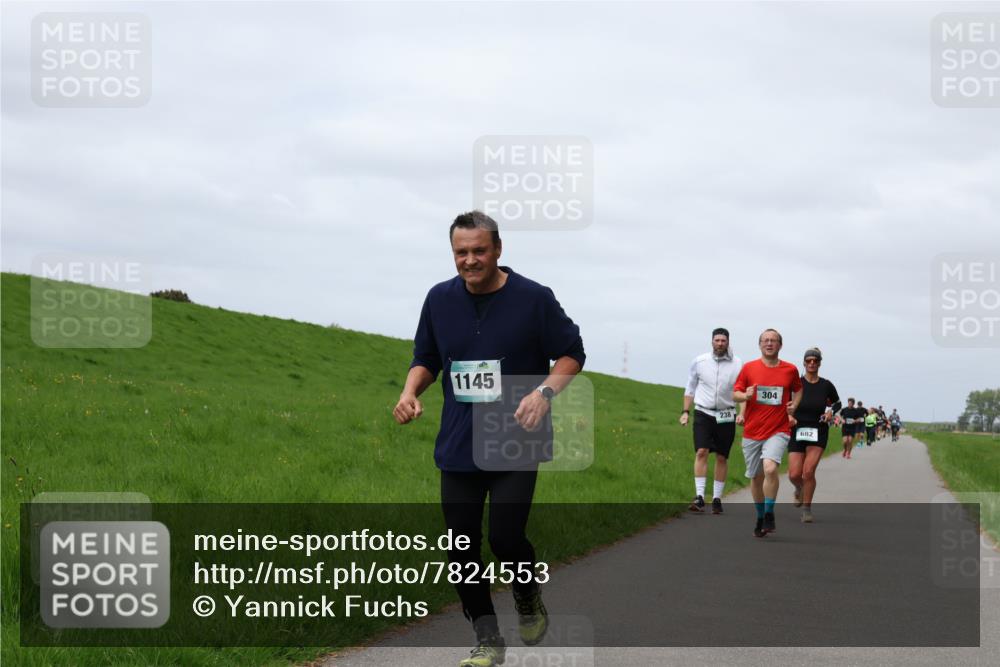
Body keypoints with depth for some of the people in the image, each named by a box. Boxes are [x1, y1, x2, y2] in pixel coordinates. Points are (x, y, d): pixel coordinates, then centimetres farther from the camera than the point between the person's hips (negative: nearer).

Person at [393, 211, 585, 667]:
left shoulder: (534, 299, -7)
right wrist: (410, 392, -4)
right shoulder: (440, 299, 4)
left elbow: (572, 354, 1)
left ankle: (528, 599, 21)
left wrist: (544, 392, -17)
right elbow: (425, 359, 16)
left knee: (505, 536, -13)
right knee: (462, 547, 2)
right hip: (458, 446, 4)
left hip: (516, 442, -4)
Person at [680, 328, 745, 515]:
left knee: (722, 457, 5)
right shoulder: (699, 361, 3)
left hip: (726, 416, 0)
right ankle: (699, 496, -17)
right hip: (703, 413, 0)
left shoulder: (738, 365, -1)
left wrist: (741, 414, -12)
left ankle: (717, 498, 13)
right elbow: (690, 388, 12)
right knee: (701, 452, -14)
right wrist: (685, 411, 7)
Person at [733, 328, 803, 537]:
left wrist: (793, 406, 5)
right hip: (752, 432, 2)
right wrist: (745, 395, -15)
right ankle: (760, 516, 29)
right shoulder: (749, 368, 2)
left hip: (778, 430, -2)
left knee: (770, 469, -24)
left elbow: (798, 389, 22)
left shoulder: (790, 370, 3)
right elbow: (735, 393, 6)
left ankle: (769, 514, -9)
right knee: (756, 477, 10)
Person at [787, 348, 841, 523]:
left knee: (808, 471, -15)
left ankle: (807, 508, 4)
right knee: (794, 474, -7)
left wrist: (831, 412, -2)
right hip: (797, 431, 0)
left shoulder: (826, 385, 1)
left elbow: (837, 402, 18)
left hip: (818, 432, 0)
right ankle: (799, 489, 31)